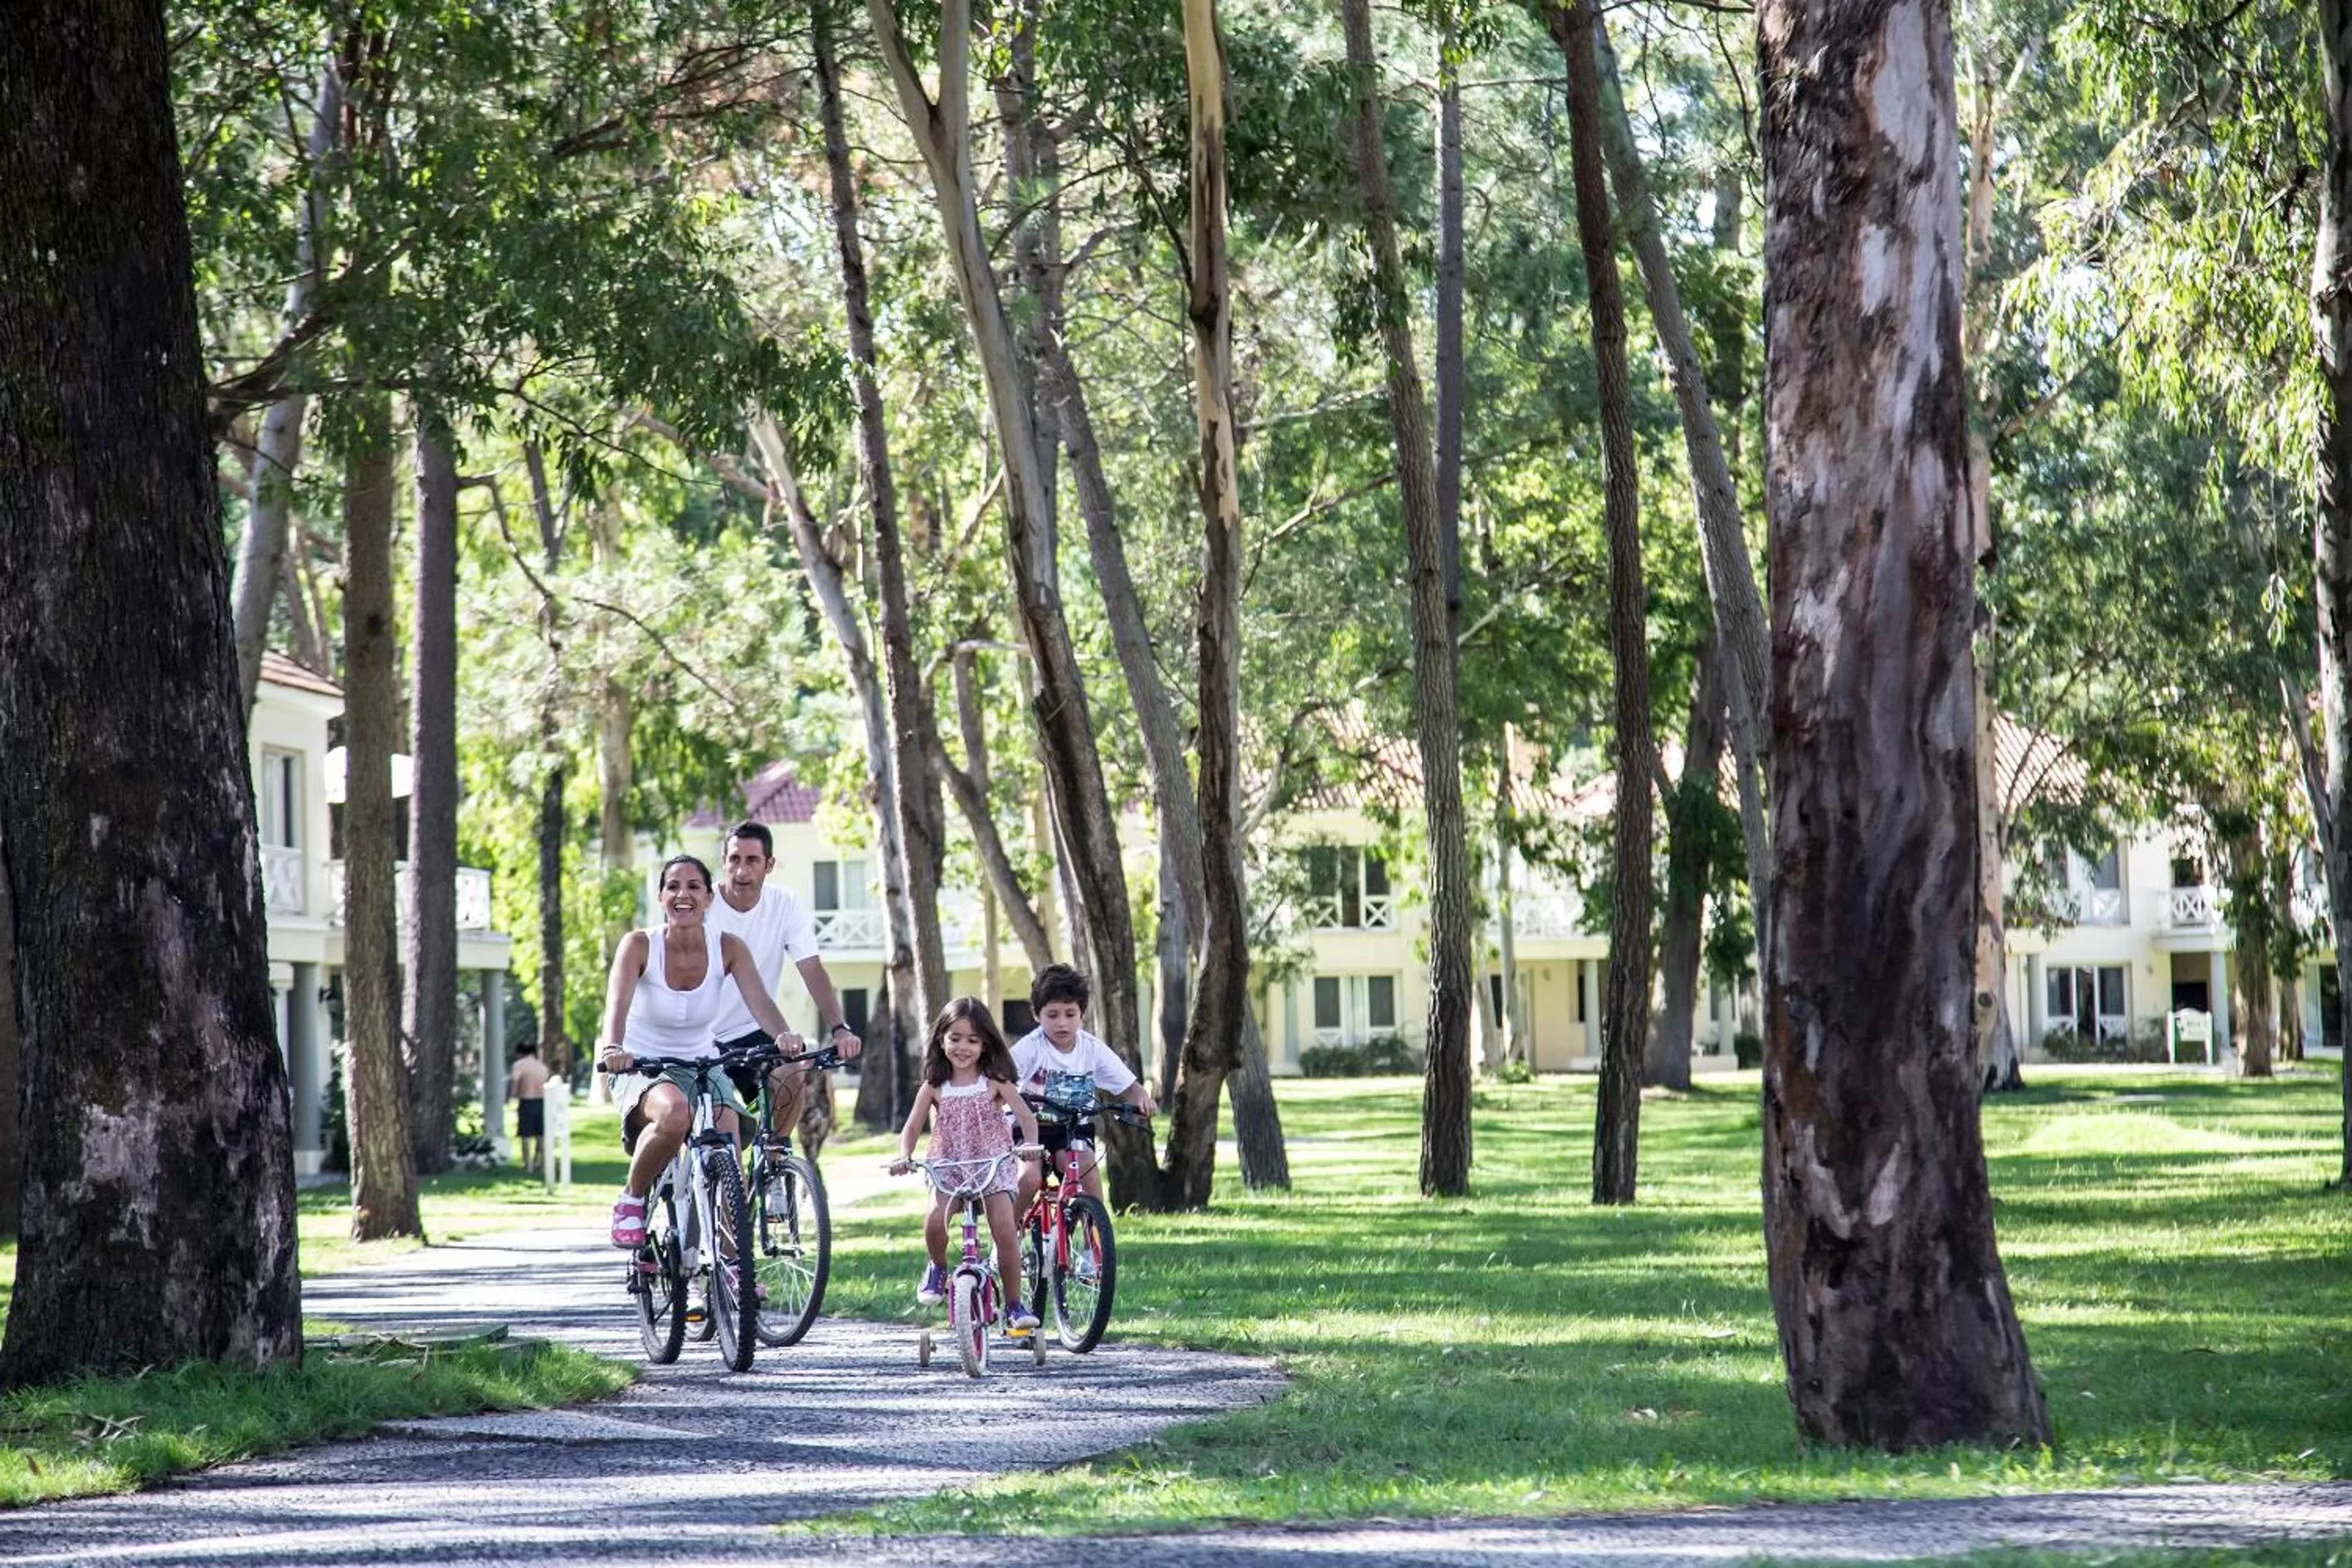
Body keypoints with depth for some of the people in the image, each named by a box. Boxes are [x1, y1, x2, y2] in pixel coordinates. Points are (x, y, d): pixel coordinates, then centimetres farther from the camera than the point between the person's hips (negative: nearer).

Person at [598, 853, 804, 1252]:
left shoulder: (728, 949, -7)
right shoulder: (639, 946, -14)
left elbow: (759, 1001, -21)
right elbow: (617, 1003, -29)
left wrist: (783, 1035, -44)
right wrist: (612, 1048, -51)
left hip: (701, 1066, 3)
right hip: (643, 1070, -3)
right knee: (675, 1113, -37)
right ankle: (632, 1200, -14)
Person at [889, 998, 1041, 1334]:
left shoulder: (994, 1082, -1)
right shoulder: (934, 1088, 2)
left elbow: (1026, 1117, -8)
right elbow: (911, 1128, 3)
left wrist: (1030, 1143, -29)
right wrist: (904, 1157, -17)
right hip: (948, 1168, 1)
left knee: (1005, 1231, -16)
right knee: (934, 1221, -26)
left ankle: (1014, 1306, -3)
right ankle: (938, 1268, 6)